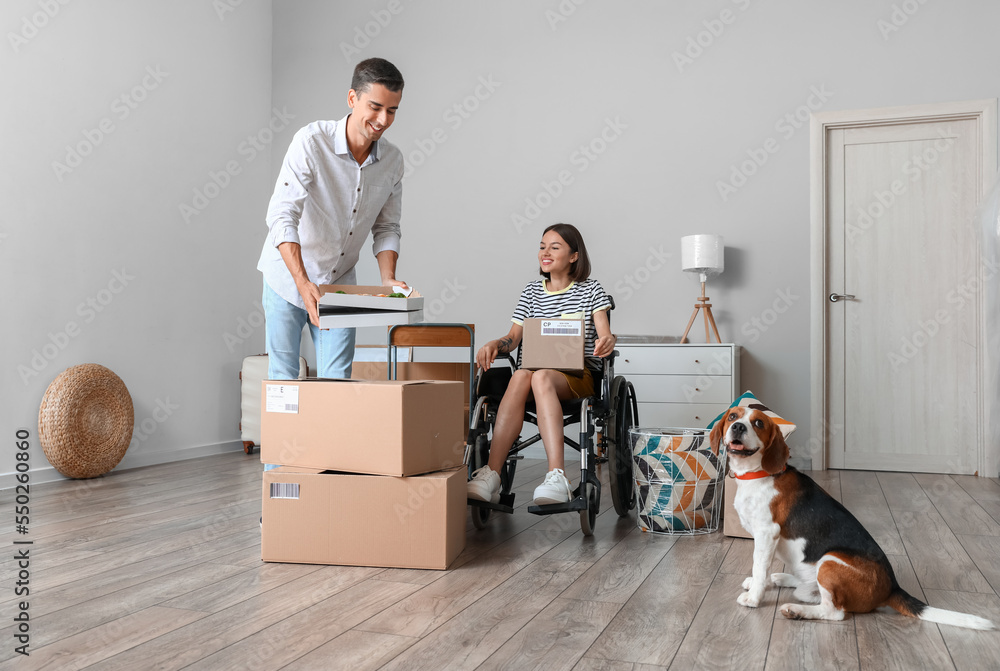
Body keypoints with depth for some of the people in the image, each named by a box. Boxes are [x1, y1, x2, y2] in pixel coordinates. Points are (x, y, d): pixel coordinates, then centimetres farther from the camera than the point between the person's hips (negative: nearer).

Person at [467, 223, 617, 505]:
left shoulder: (591, 289, 10)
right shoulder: (532, 291, 18)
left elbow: (605, 334, -2)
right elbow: (514, 337, 11)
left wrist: (607, 341, -27)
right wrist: (494, 344, -12)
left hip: (578, 375, -2)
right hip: (537, 367, 3)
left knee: (540, 377, -38)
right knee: (520, 376, -35)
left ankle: (556, 479, -50)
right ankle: (491, 475, -45)